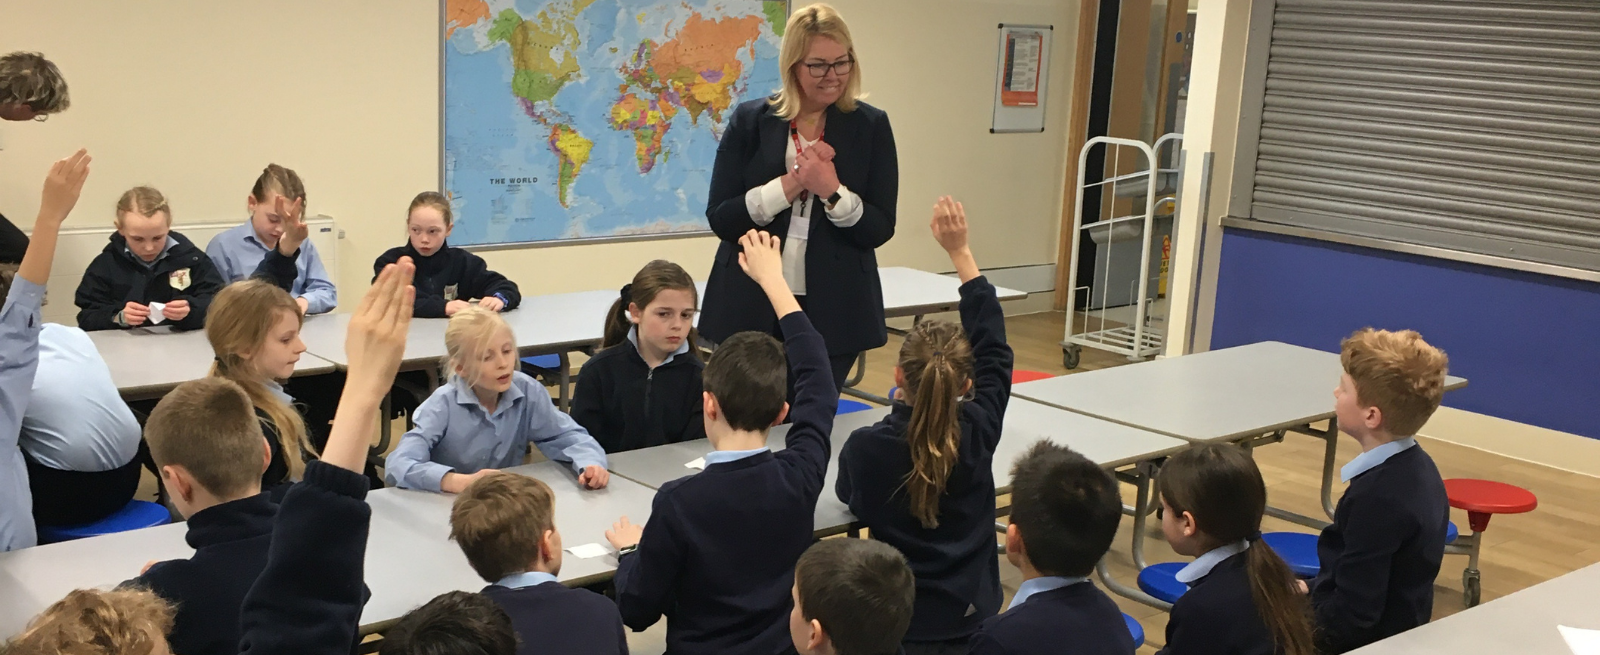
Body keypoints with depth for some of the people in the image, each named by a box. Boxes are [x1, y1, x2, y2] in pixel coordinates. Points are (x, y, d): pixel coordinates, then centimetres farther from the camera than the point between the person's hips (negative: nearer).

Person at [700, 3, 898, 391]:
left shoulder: (870, 126, 1)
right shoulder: (750, 121, 1)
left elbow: (880, 229, -2)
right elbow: (720, 218, -5)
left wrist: (831, 191, -19)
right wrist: (792, 184, -16)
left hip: (834, 311, 0)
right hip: (751, 307, 0)